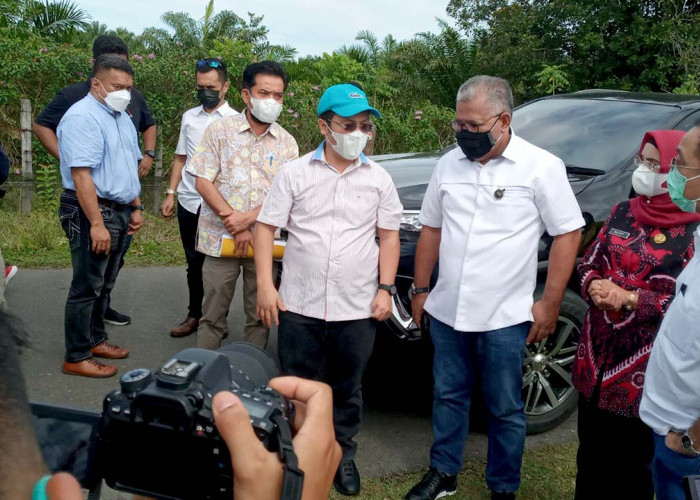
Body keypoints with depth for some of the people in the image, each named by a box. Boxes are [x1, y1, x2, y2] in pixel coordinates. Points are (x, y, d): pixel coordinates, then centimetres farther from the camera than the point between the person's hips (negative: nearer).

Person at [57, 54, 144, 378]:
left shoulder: (121, 116, 13)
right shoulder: (83, 117, -16)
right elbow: (81, 174, -23)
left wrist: (136, 208, 18)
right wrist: (96, 224, -26)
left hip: (120, 211, 9)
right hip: (91, 212, -9)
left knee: (104, 285, 17)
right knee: (87, 287, -2)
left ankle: (95, 340, 31)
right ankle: (76, 357, 7)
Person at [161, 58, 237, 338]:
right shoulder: (189, 117, 10)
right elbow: (181, 158, 15)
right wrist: (170, 194, 9)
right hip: (188, 202, 4)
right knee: (194, 262, 14)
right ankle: (194, 315, 27)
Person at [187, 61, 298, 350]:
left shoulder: (287, 144, 6)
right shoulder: (220, 131, 1)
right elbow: (203, 182, -5)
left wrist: (248, 219, -16)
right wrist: (234, 225, -13)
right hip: (220, 237, -1)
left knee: (260, 315, 10)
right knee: (212, 315, 6)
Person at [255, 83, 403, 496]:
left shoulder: (379, 178, 3)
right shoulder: (295, 173, -1)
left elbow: (389, 236, 7)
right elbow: (267, 228, 0)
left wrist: (386, 289, -1)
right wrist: (265, 286, -7)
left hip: (358, 308, 1)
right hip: (299, 306, -1)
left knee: (348, 390, 14)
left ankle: (343, 455, 34)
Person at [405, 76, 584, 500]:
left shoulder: (541, 166, -9)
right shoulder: (449, 164, 5)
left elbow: (568, 233, -8)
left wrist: (550, 303, -10)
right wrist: (422, 290, 14)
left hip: (505, 318, -4)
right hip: (447, 311, 5)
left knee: (505, 408, 9)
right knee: (449, 396, 18)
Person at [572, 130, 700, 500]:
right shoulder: (623, 213, 8)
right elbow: (588, 263, 12)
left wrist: (630, 299, -21)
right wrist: (594, 286, -10)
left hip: (644, 370, -5)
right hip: (594, 358, 6)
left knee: (634, 461, 10)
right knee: (591, 456, 20)